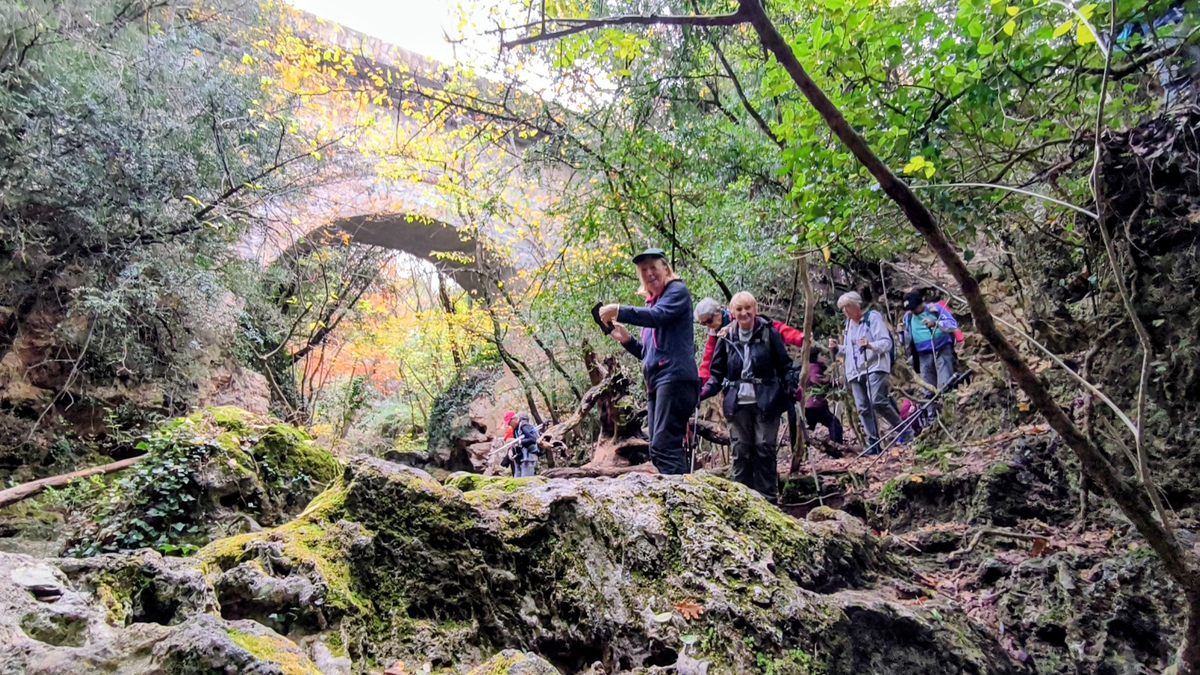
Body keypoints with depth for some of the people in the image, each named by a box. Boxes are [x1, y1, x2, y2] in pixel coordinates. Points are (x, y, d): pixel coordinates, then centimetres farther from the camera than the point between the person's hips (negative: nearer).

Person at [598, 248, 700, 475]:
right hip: (655, 382, 9)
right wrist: (627, 339, 12)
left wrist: (619, 311, -24)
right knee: (658, 450, 4)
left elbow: (658, 316, -18)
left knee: (663, 446, -19)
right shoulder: (651, 303, 27)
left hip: (675, 377, -9)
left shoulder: (677, 291, 4)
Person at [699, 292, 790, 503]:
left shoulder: (769, 333, -1)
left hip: (765, 403, -2)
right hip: (737, 404, 2)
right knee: (740, 452, 6)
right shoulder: (727, 338, 5)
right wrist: (703, 392, -7)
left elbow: (784, 366, 0)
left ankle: (768, 498, 10)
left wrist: (791, 391, -12)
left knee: (765, 450, 1)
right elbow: (717, 373, 9)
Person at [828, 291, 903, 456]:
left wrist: (870, 345, -29)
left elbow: (887, 342, -10)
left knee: (878, 402, -22)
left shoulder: (873, 317, -2)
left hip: (875, 368, -7)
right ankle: (873, 445, 4)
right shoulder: (848, 324, 20)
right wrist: (837, 348, 7)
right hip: (855, 372, 7)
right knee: (863, 408, 1)